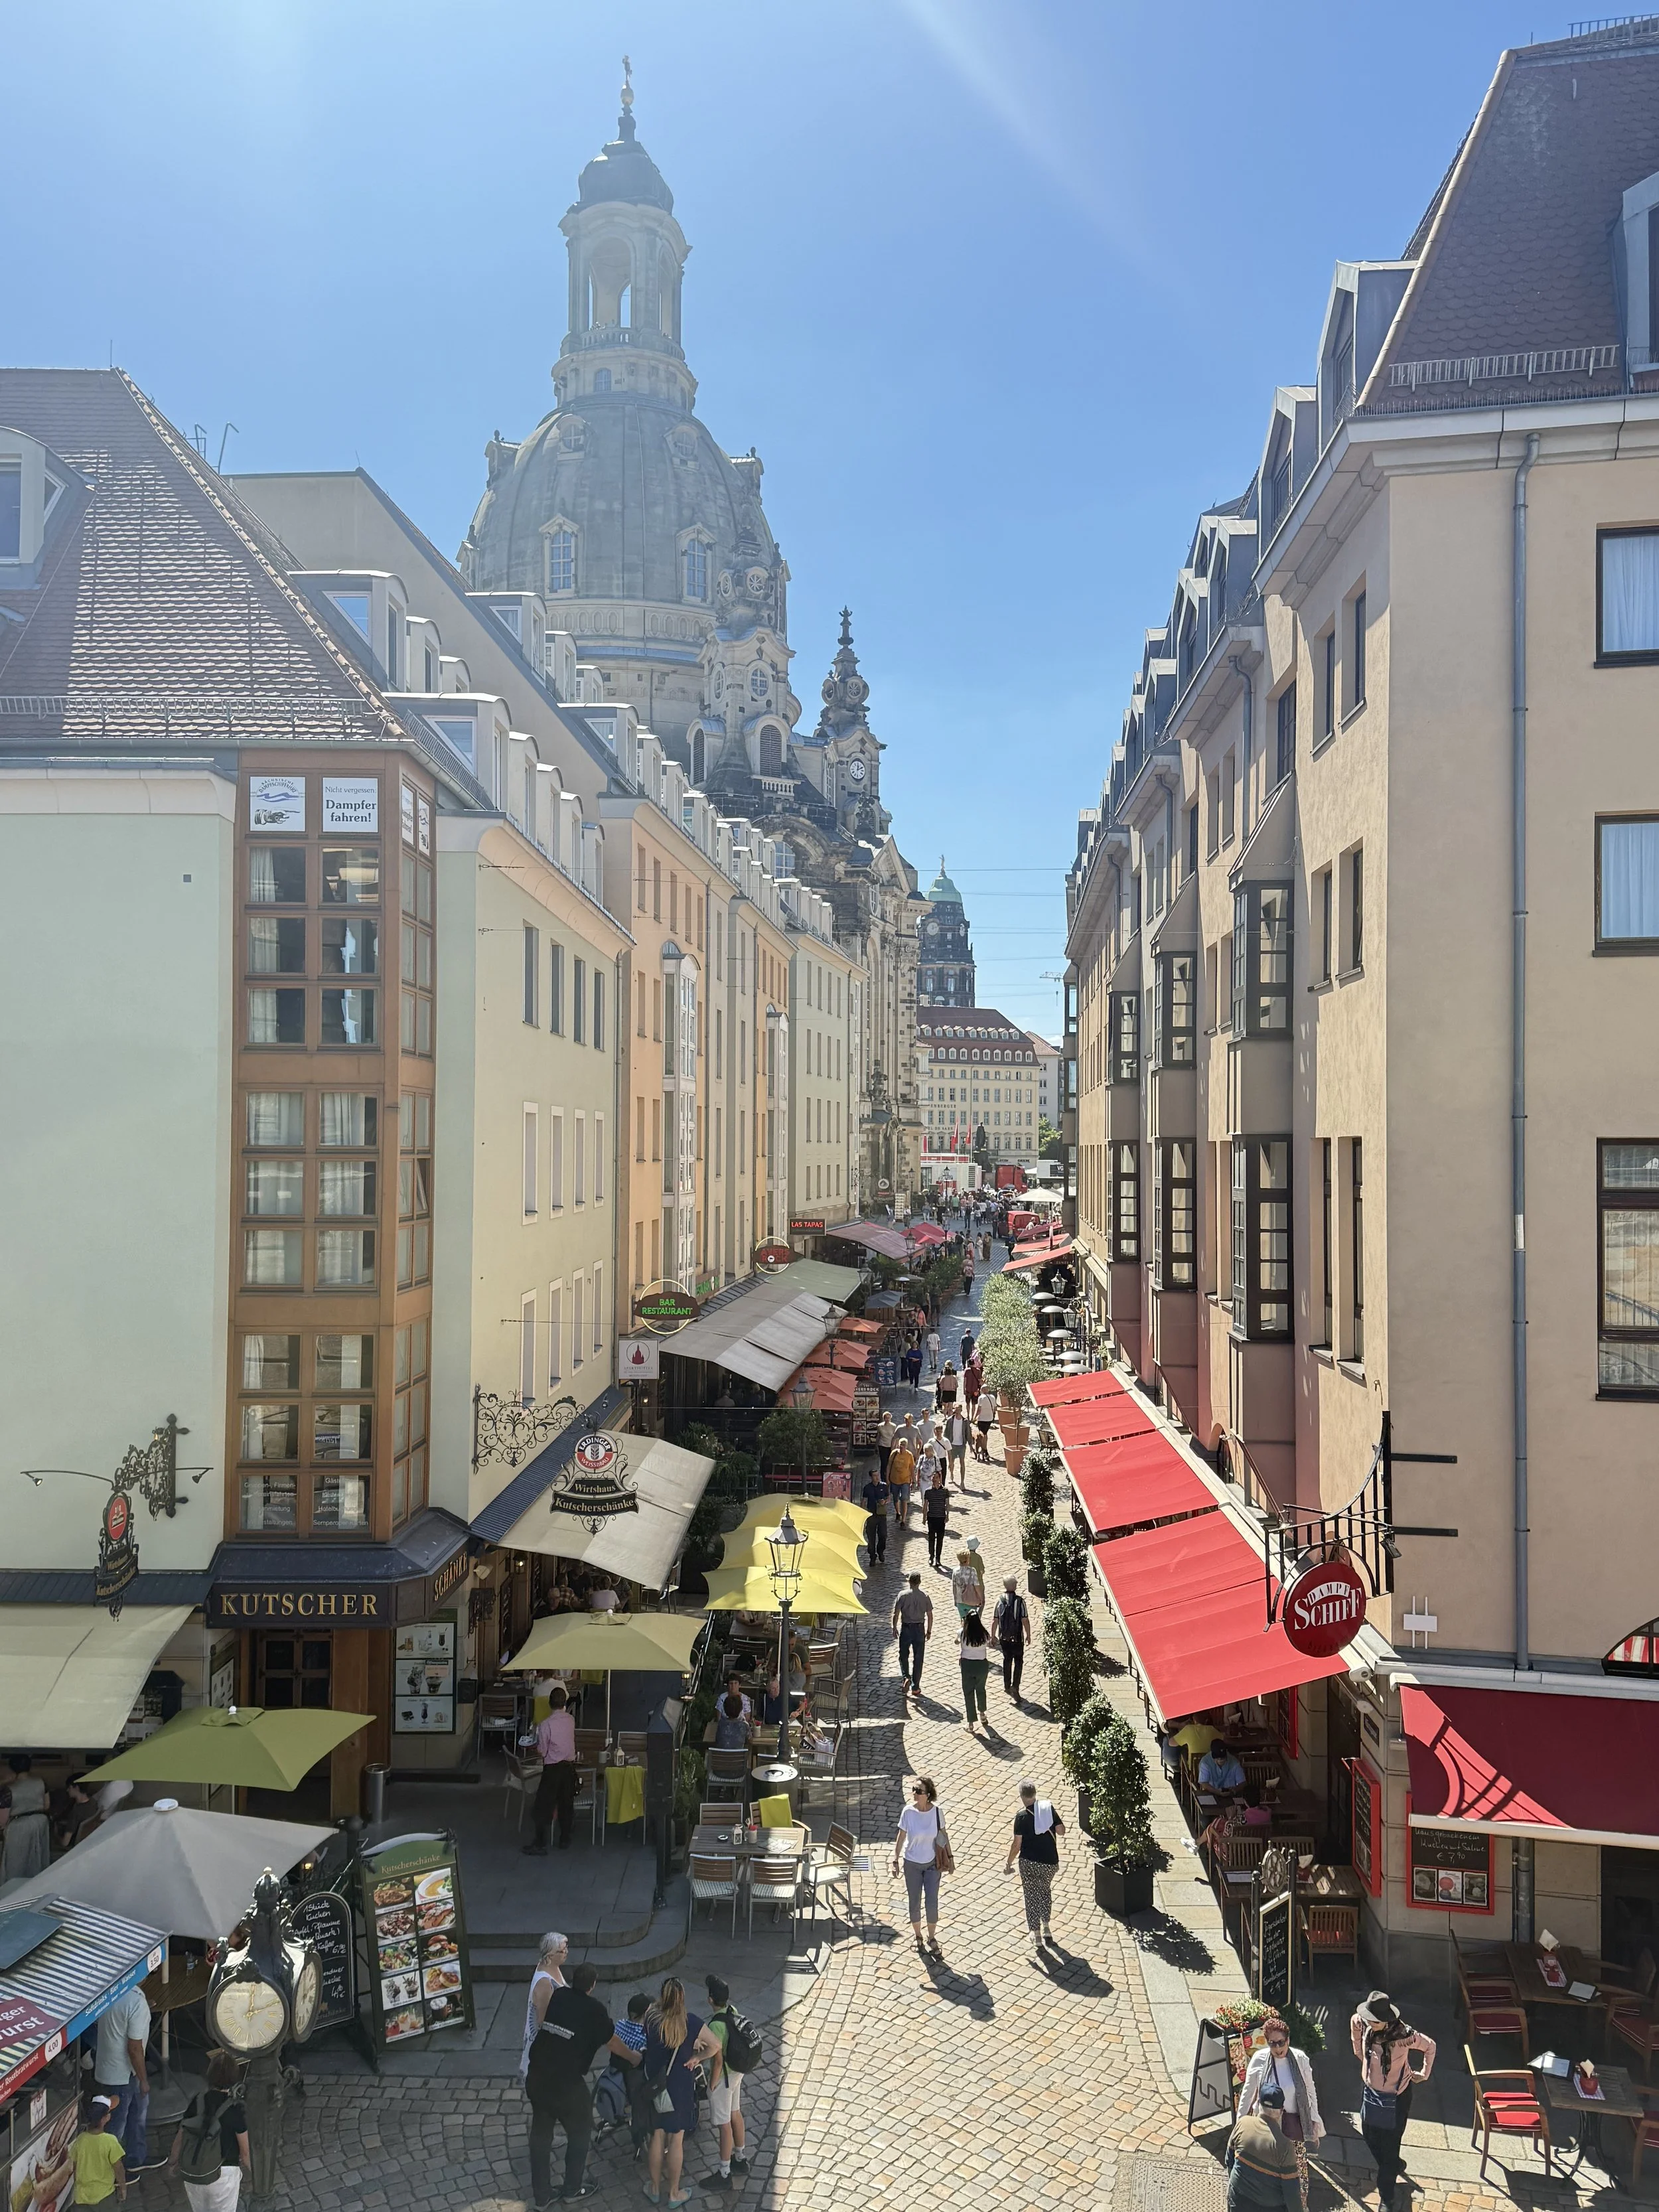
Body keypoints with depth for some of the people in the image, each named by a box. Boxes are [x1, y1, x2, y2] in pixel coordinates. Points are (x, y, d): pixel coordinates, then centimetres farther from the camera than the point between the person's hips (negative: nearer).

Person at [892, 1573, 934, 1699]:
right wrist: (929, 1631, 11)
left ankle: (906, 1677, -9)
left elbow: (896, 1614, -7)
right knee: (918, 1659, 9)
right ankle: (916, 1687, 12)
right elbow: (930, 1615, 1)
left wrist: (895, 1628, 4)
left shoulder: (903, 1595, -7)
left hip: (906, 1628, -1)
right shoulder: (925, 1596, -2)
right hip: (920, 1629, 1)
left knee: (904, 1655, 14)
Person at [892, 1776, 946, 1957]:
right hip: (912, 1864, 0)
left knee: (932, 1903, 4)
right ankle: (918, 1937, 34)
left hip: (932, 1864, 0)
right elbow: (901, 1837, -6)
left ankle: (932, 1938, 27)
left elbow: (943, 1835, -2)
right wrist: (896, 1860, -4)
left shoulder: (936, 1811, -16)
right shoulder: (908, 1812, -17)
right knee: (915, 1903, 11)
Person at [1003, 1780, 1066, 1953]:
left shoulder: (1022, 1816, -14)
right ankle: (1046, 1929, 36)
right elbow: (1062, 1831, 2)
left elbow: (1017, 1844, -12)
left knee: (1032, 1899, 8)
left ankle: (1038, 1941, 8)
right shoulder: (1048, 1808, -5)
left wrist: (1009, 1864, -1)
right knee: (1045, 1891, 28)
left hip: (1029, 1863, -4)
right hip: (1050, 1862, 4)